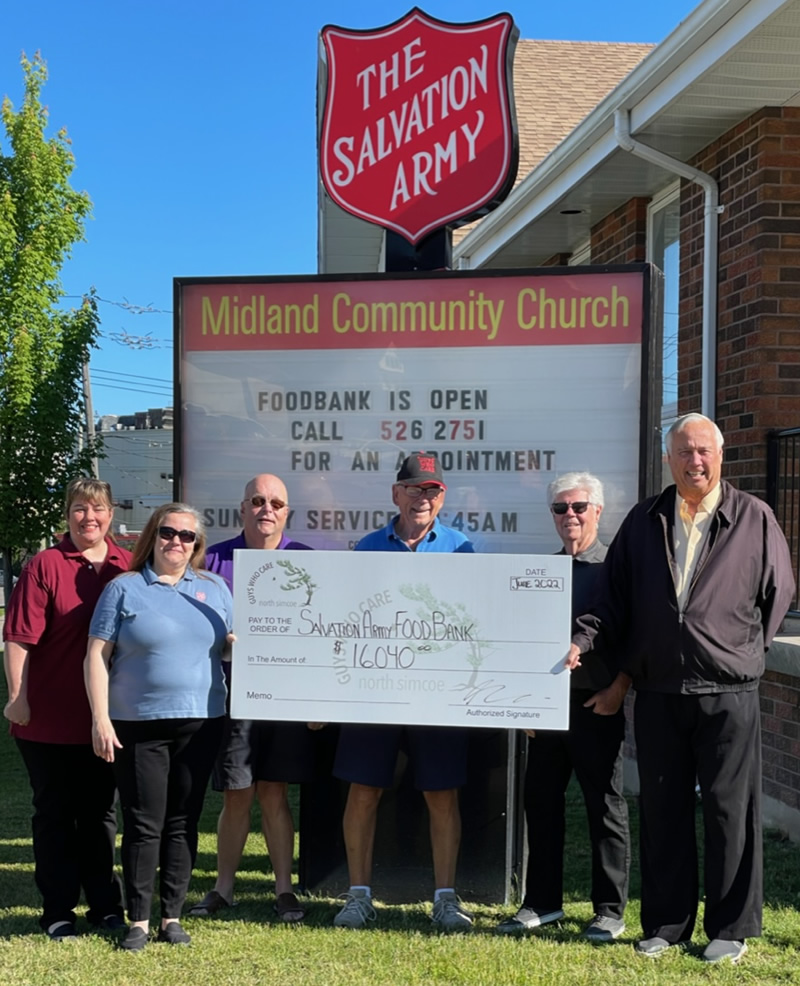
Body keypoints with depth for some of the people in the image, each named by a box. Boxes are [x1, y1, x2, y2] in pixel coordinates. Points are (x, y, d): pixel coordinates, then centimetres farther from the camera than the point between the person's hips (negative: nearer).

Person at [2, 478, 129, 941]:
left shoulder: (129, 566, 3)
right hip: (49, 718, -3)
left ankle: (105, 904, 27)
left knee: (101, 812, 14)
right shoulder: (45, 565, -7)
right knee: (54, 815, 9)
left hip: (104, 718, 3)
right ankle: (58, 911, 20)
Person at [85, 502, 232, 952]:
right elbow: (97, 656, -2)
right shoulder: (124, 589, 1)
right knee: (143, 825, 2)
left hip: (201, 724, 3)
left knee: (183, 823, 8)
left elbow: (231, 646, 15)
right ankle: (139, 920, 13)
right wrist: (101, 718, -9)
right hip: (138, 725, -2)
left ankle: (173, 915, 18)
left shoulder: (214, 589, 10)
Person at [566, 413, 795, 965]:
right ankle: (666, 924, 22)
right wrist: (583, 640, -5)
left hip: (728, 692, -3)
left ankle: (731, 928, 17)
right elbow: (615, 598, 10)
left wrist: (741, 651, 8)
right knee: (662, 810, 10)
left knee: (730, 811, 3)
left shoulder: (754, 519, 1)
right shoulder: (643, 522, 9)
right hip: (657, 692, 3)